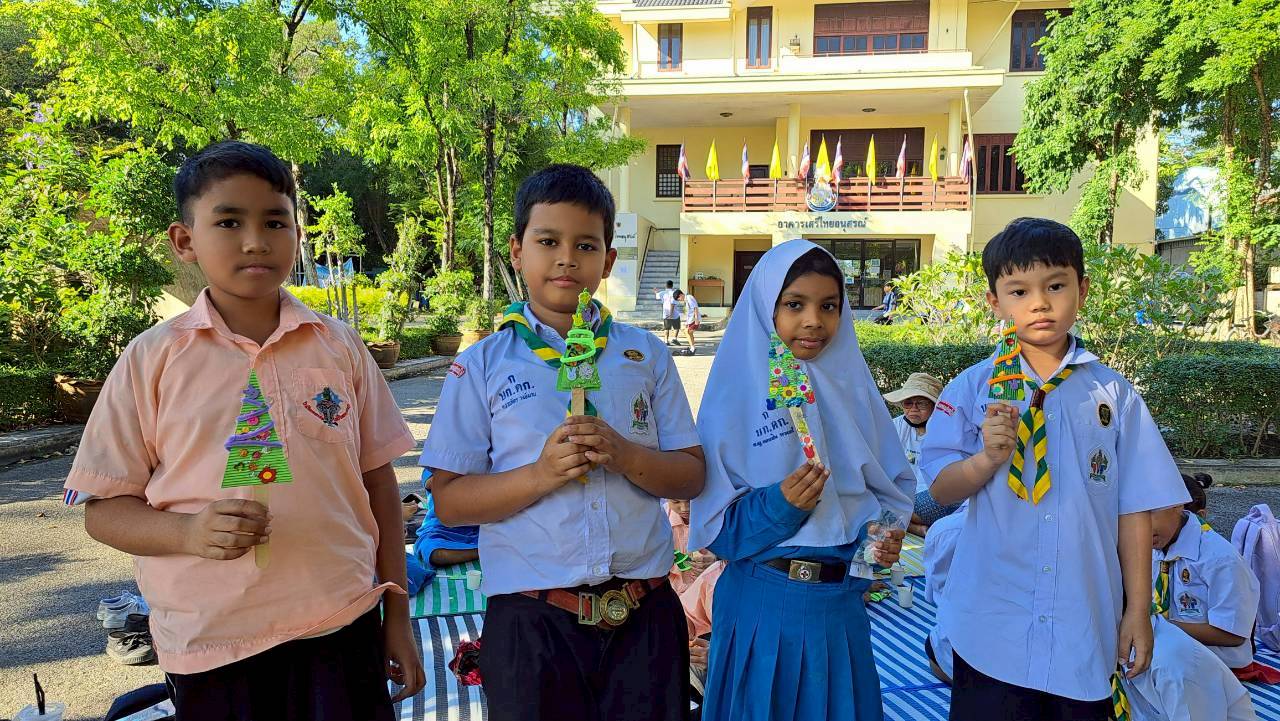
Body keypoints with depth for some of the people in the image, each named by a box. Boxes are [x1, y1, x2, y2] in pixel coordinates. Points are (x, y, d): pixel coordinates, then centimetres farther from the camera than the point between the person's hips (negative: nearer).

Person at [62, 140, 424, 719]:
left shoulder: (339, 346, 1)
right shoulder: (153, 360, -3)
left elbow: (377, 481, 5)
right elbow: (104, 510, 0)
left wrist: (397, 615, 6)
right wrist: (190, 531, -20)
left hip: (343, 626, 1)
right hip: (211, 644, 0)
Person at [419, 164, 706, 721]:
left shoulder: (646, 355, 5)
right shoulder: (482, 366, -1)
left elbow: (690, 476, 4)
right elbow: (449, 501, -3)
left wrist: (625, 455, -15)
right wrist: (540, 474, -18)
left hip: (644, 614, 2)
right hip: (533, 620, -1)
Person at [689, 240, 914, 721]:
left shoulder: (854, 388, 2)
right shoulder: (738, 393, -10)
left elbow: (889, 484, 10)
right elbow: (714, 526, -10)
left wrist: (886, 533, -8)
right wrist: (778, 506, -25)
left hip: (841, 603, 4)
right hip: (764, 604, -3)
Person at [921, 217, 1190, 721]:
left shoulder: (1113, 394, 1)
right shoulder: (972, 389, -3)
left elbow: (1133, 506, 2)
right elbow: (941, 489, -4)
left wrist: (1138, 610, 3)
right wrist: (988, 458, -22)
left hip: (1087, 627, 1)